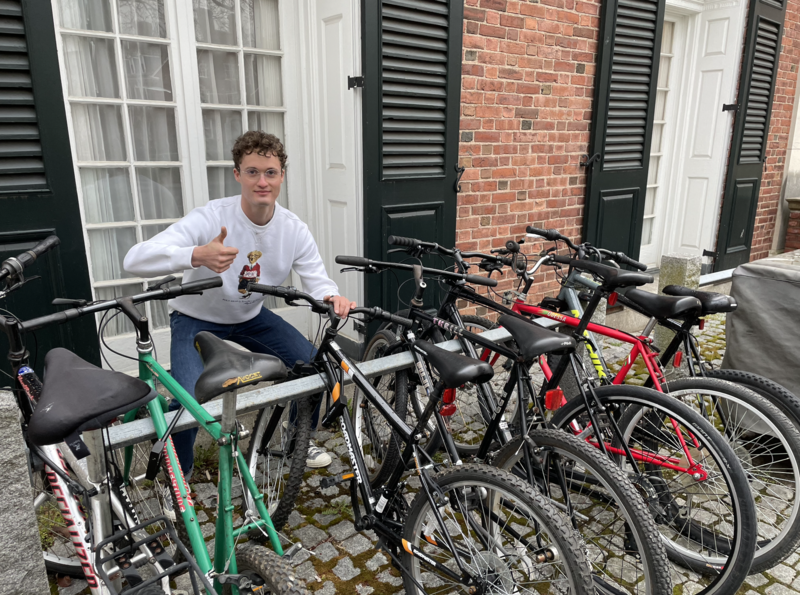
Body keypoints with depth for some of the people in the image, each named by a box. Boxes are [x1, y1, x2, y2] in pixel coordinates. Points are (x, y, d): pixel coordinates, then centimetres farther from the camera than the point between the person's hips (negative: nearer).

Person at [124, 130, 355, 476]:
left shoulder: (293, 228, -15)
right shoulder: (211, 218, -29)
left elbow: (316, 279, -13)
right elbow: (134, 260, -36)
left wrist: (332, 297, -38)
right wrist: (197, 255, -55)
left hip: (251, 317, 4)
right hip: (197, 319, -4)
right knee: (189, 401, -24)